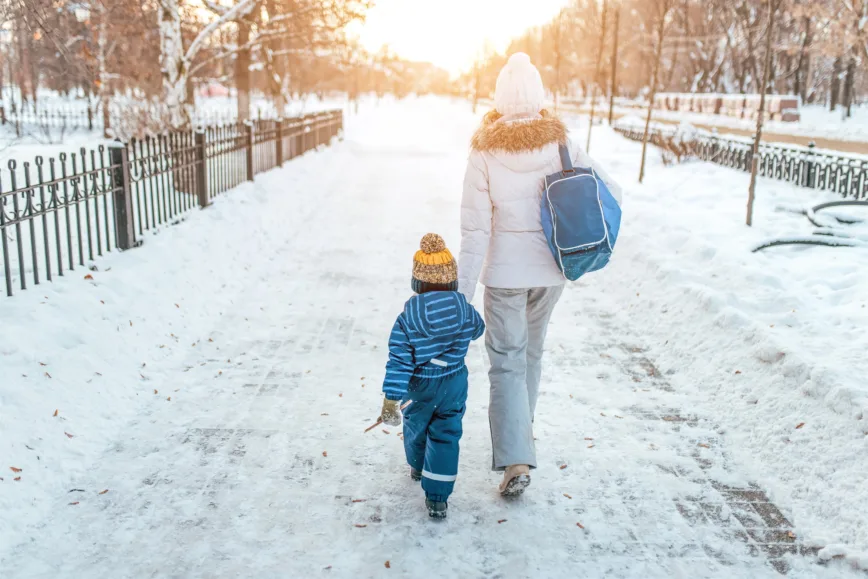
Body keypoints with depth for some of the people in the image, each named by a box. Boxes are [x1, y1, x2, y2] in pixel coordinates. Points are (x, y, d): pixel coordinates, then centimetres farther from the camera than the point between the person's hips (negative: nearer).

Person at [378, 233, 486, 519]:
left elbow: (398, 363, -21)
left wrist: (391, 400, -18)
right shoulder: (466, 311, -12)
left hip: (418, 387, 0)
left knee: (415, 428, 26)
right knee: (446, 436, 7)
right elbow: (478, 328, 12)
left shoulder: (406, 319, -20)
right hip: (454, 384, 1)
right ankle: (437, 498, 2)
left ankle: (418, 466, 53)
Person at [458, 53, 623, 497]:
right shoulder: (560, 145, -5)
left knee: (506, 361, 3)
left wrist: (463, 290, -9)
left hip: (504, 272, -3)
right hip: (551, 270, 3)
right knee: (531, 352, 23)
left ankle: (515, 460, -7)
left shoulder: (484, 152, -13)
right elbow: (611, 193, -4)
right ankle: (520, 430, 42)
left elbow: (475, 228, -14)